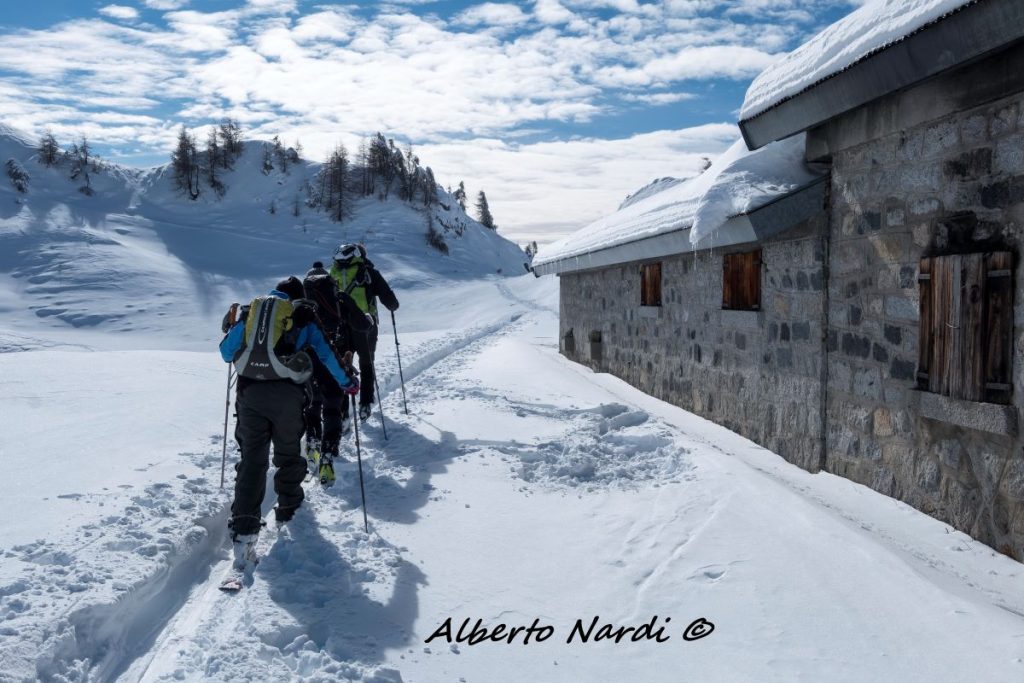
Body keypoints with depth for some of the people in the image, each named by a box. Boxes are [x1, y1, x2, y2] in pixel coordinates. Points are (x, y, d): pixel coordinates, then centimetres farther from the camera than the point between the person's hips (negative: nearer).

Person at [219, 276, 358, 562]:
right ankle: (287, 507, 34)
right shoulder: (303, 316, 8)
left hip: (249, 393, 2)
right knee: (288, 454, 19)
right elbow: (326, 354, 6)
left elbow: (226, 350, 17)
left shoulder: (251, 310, 14)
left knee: (252, 458, 0)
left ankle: (244, 527, -13)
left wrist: (240, 359, 40)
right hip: (287, 395, -2)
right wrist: (348, 382, 17)